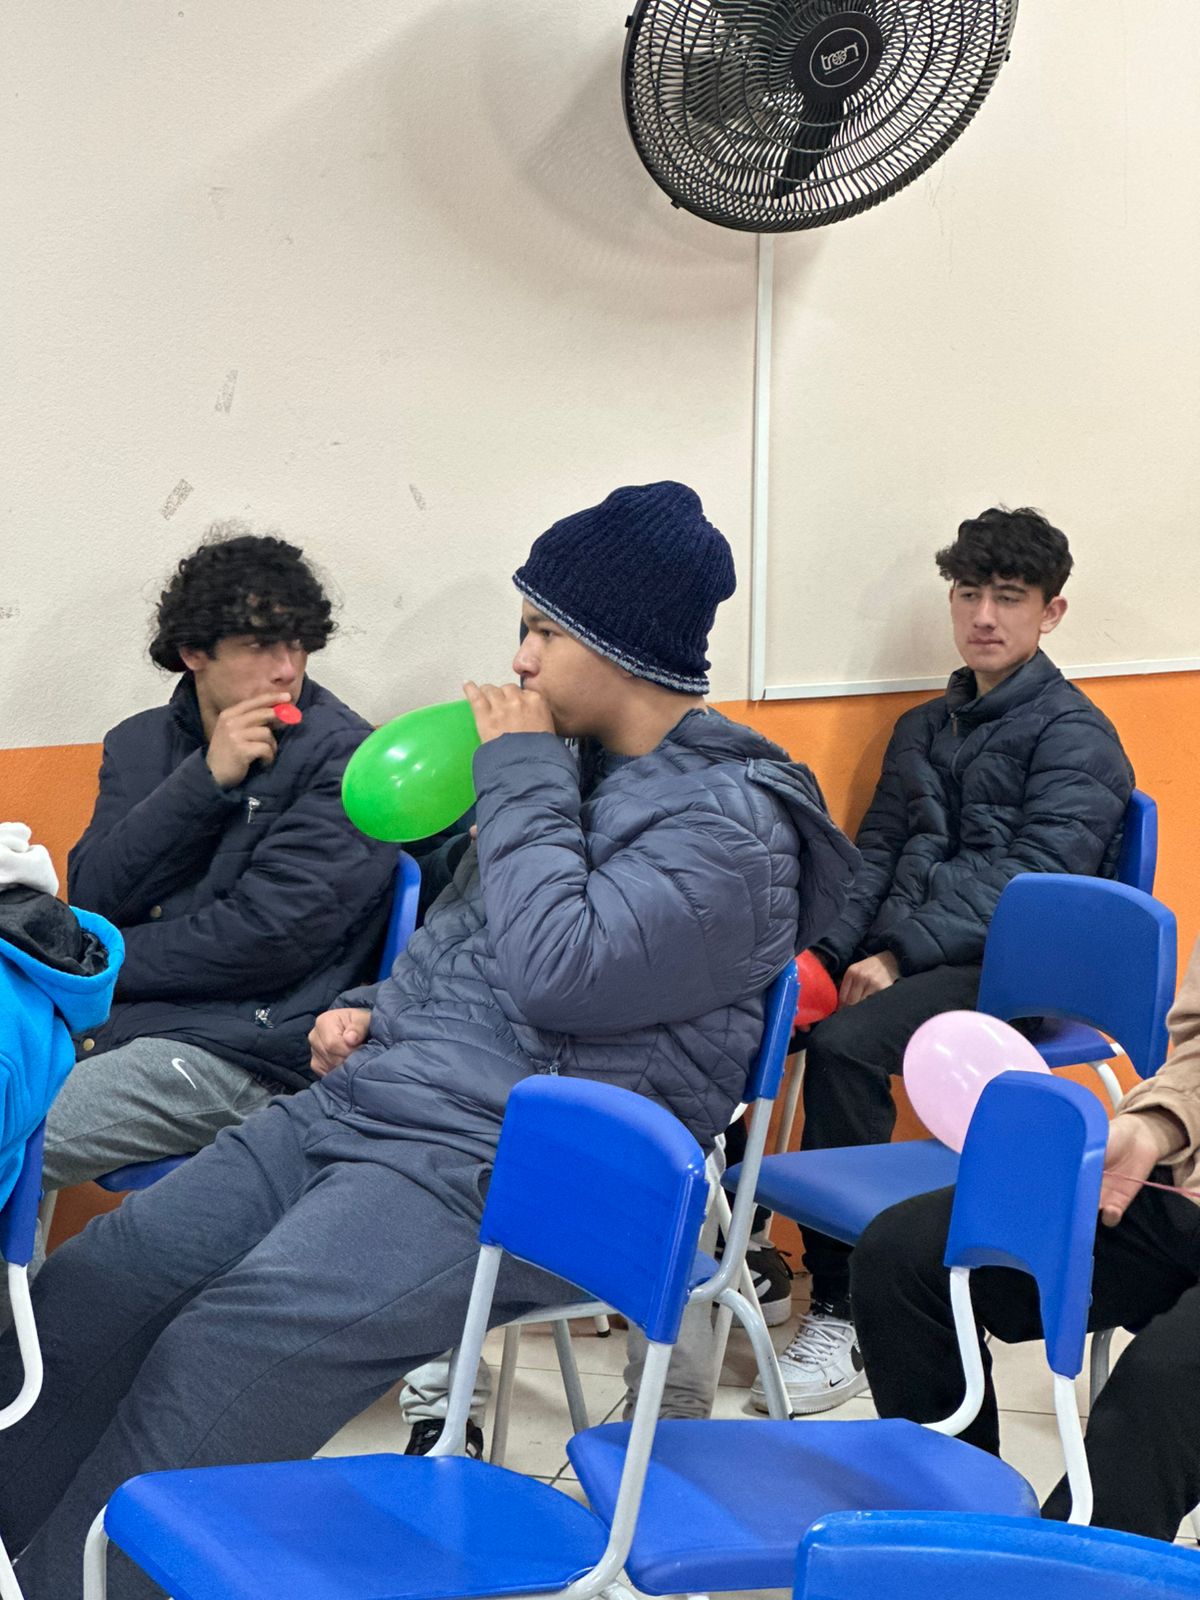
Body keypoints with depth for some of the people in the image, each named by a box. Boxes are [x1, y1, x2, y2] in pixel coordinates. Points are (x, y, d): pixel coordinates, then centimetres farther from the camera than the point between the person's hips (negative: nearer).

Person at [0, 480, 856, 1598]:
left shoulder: (732, 822, -10)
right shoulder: (570, 761, 16)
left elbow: (559, 970, -24)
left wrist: (519, 777, -14)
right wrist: (376, 1009, 11)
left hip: (499, 1179, -9)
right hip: (361, 1104, 9)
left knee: (222, 1354, -26)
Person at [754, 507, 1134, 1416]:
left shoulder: (1076, 735, -2)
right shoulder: (924, 729, 21)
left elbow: (1033, 881, -13)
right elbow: (876, 854, 17)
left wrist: (902, 956, -21)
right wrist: (824, 952, -3)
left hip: (1005, 971, -7)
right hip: (900, 956, 7)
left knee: (844, 1045, -33)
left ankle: (842, 1313, -25)